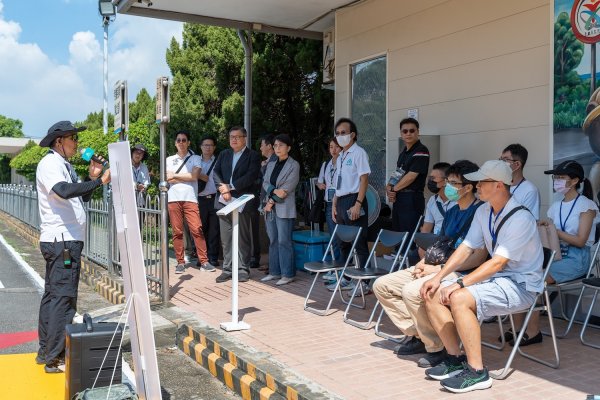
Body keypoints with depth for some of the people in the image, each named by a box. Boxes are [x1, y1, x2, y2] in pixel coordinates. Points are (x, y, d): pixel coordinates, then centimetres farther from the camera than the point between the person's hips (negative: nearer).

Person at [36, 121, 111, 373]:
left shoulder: (64, 165, 19)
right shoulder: (50, 163, -11)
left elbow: (82, 197, 20)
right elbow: (64, 191, -30)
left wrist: (91, 177, 5)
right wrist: (99, 181, -31)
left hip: (63, 240, 11)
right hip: (62, 240, -11)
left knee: (52, 295, 14)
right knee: (63, 297, -9)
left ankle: (46, 351, 24)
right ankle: (55, 359, -4)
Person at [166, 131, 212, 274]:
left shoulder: (195, 158, 10)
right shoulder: (169, 160, 16)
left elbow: (194, 176, -5)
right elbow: (167, 178, 2)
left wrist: (175, 176, 0)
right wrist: (187, 177, -4)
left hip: (190, 198, -2)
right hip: (173, 199, 2)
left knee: (197, 229, -10)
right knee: (177, 232, 2)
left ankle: (204, 261, -7)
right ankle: (180, 262, 8)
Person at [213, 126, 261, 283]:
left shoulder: (253, 156, 0)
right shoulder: (223, 154, 17)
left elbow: (251, 176, -12)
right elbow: (216, 173, 9)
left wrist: (230, 187, -15)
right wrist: (222, 189, -9)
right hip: (224, 201, 5)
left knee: (243, 238, 1)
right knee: (226, 238, 6)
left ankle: (243, 269, 9)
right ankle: (227, 269, 13)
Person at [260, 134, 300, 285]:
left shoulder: (294, 165, -3)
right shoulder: (271, 164, 17)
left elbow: (287, 188, -11)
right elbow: (265, 183, 8)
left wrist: (272, 201, -11)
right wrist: (275, 191, -12)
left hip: (284, 208, -6)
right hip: (270, 207, 6)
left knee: (284, 241, -6)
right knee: (273, 241, 9)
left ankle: (288, 274, 0)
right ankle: (274, 271, 17)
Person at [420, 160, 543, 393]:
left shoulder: (520, 218, -20)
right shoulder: (483, 212, 5)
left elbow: (497, 263, -24)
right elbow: (466, 248, 5)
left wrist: (460, 284, -26)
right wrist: (438, 278, -4)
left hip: (521, 286, -8)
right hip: (496, 278, 9)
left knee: (459, 298, -31)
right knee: (433, 294, -5)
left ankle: (477, 372, -19)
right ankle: (455, 358, 4)